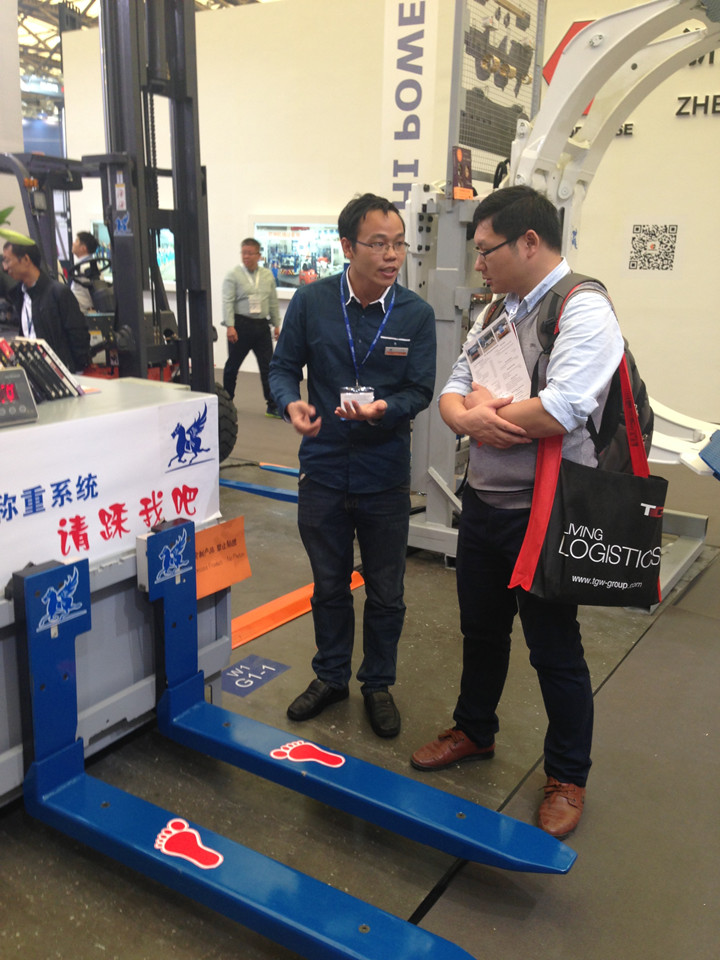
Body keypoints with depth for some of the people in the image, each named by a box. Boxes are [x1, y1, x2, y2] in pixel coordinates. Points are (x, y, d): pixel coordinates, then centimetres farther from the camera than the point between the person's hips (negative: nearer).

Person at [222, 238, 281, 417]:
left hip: (261, 325, 3)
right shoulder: (233, 275, -3)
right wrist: (230, 326, -18)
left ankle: (272, 406, 2)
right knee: (233, 365, 8)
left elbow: (273, 302, 15)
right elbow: (228, 302, -9)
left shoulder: (268, 275, 10)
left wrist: (276, 324, 12)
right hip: (240, 325, -3)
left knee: (268, 366, -1)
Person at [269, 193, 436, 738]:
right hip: (323, 472, 1)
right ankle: (331, 676, 39)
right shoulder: (311, 302, -6)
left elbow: (421, 390, -4)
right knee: (329, 585, 18)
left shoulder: (416, 314, -7)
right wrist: (292, 403, -20)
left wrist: (385, 408, -25)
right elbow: (284, 367, 2)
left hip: (385, 477, 0)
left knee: (386, 592, 13)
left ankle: (378, 684, 35)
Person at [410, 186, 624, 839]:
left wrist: (486, 406, -12)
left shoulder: (583, 312, -17)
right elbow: (452, 393, 11)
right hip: (483, 501, 8)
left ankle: (568, 778, 29)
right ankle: (475, 732, 45)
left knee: (555, 651, 8)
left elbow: (557, 415, -29)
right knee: (481, 630, 22)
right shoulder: (497, 311, 10)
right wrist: (468, 416, -13)